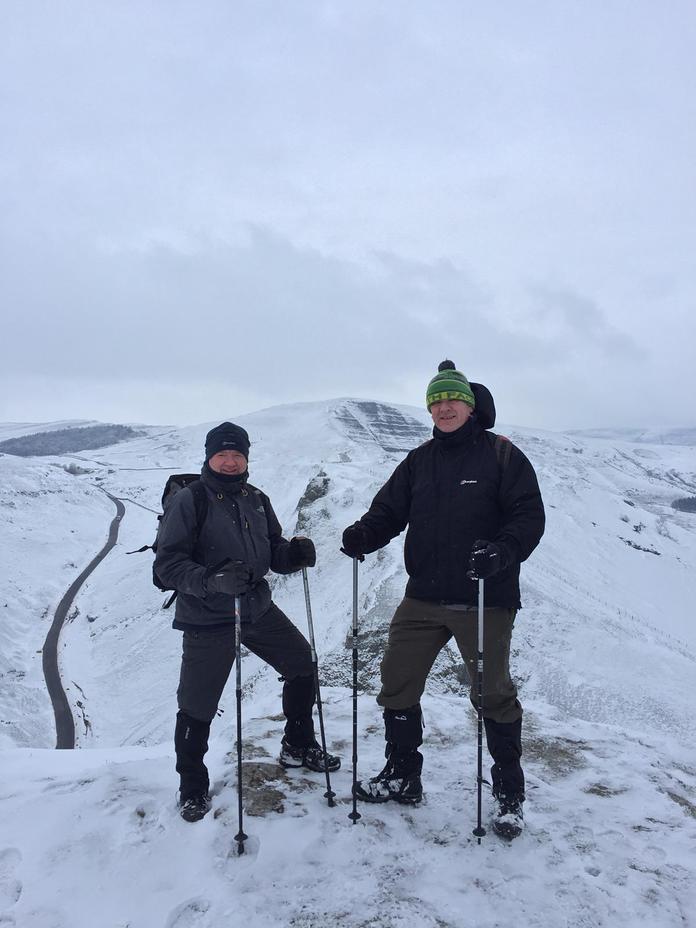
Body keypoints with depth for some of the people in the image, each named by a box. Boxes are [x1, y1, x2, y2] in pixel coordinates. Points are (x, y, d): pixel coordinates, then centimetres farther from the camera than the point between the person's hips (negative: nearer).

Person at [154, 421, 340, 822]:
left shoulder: (256, 500, 6)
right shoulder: (188, 501, -12)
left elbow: (273, 550, 11)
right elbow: (168, 563, -16)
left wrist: (294, 552, -13)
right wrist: (211, 581, -33)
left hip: (259, 609, 6)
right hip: (207, 619, -6)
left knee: (303, 664, 14)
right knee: (198, 706, 0)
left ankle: (298, 747, 36)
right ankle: (193, 788, 23)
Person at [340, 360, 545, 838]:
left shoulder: (502, 455, -3)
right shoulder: (418, 461, 11)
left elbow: (529, 515, -9)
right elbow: (389, 511, 7)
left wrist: (503, 552, -27)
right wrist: (363, 535, -14)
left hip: (485, 601, -4)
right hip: (423, 598, 5)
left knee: (494, 694, 5)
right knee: (397, 683, 9)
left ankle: (510, 793, 24)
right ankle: (402, 776, 28)